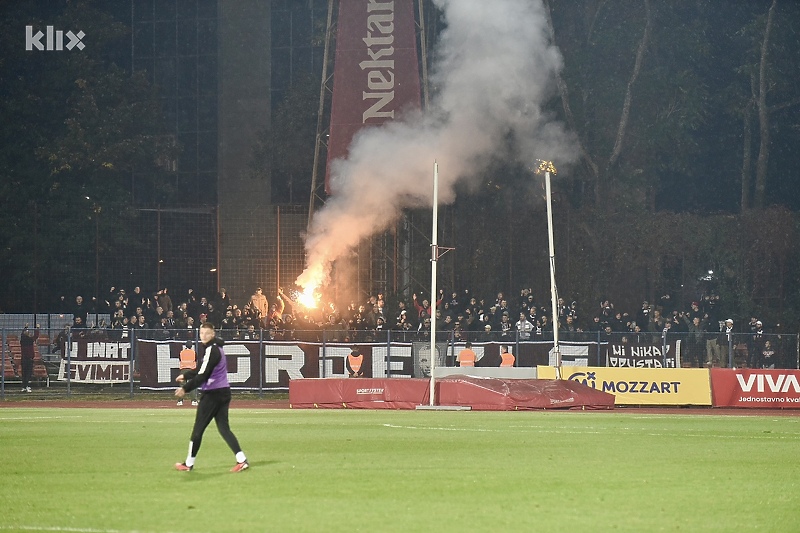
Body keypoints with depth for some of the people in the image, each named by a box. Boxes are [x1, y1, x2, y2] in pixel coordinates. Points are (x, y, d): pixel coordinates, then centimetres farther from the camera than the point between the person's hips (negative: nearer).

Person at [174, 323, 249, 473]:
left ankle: (189, 464, 9)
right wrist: (185, 375, 21)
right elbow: (203, 371, 25)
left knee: (198, 429, 1)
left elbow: (203, 376, -21)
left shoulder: (211, 350, -15)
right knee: (223, 427, 6)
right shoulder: (215, 348, 15)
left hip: (212, 393, -9)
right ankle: (242, 460, -7)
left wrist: (185, 388, -20)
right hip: (224, 392, 9)